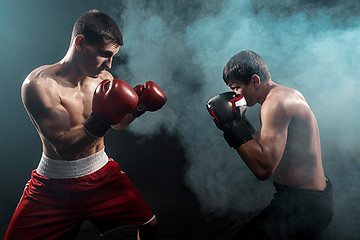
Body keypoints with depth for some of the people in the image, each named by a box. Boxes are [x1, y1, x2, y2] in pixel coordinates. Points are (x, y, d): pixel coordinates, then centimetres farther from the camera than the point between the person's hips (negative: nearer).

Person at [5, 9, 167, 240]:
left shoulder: (104, 79, -3)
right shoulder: (39, 84, -20)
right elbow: (63, 148, -26)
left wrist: (136, 108, -7)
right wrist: (99, 122, -41)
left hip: (103, 173, 4)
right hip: (55, 186, -4)